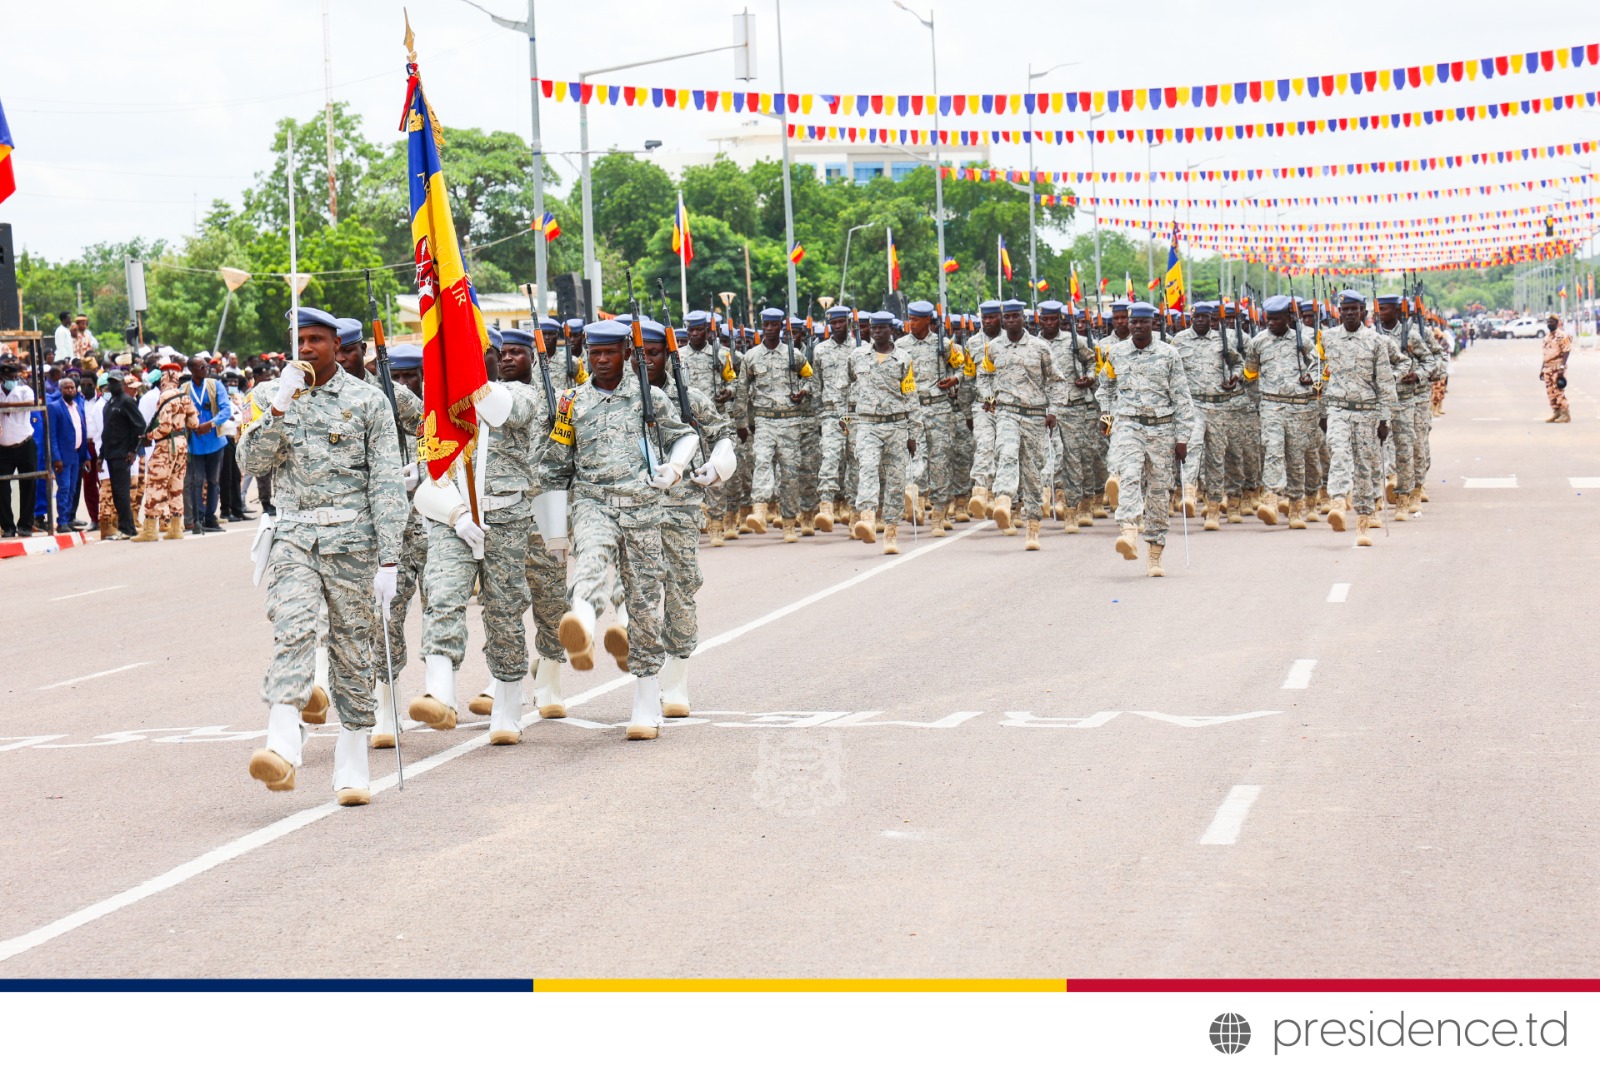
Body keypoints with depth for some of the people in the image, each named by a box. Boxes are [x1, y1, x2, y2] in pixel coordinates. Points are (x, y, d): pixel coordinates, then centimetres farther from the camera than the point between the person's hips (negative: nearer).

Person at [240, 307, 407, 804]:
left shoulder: (368, 401, 2)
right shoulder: (278, 399, 13)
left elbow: (386, 484, -1)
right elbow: (252, 461, 2)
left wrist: (388, 559, -7)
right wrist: (280, 407, -11)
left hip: (351, 541, -1)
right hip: (293, 538, 1)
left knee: (352, 648, 3)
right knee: (291, 633, -19)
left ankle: (352, 763, 12)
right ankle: (281, 746, -34)